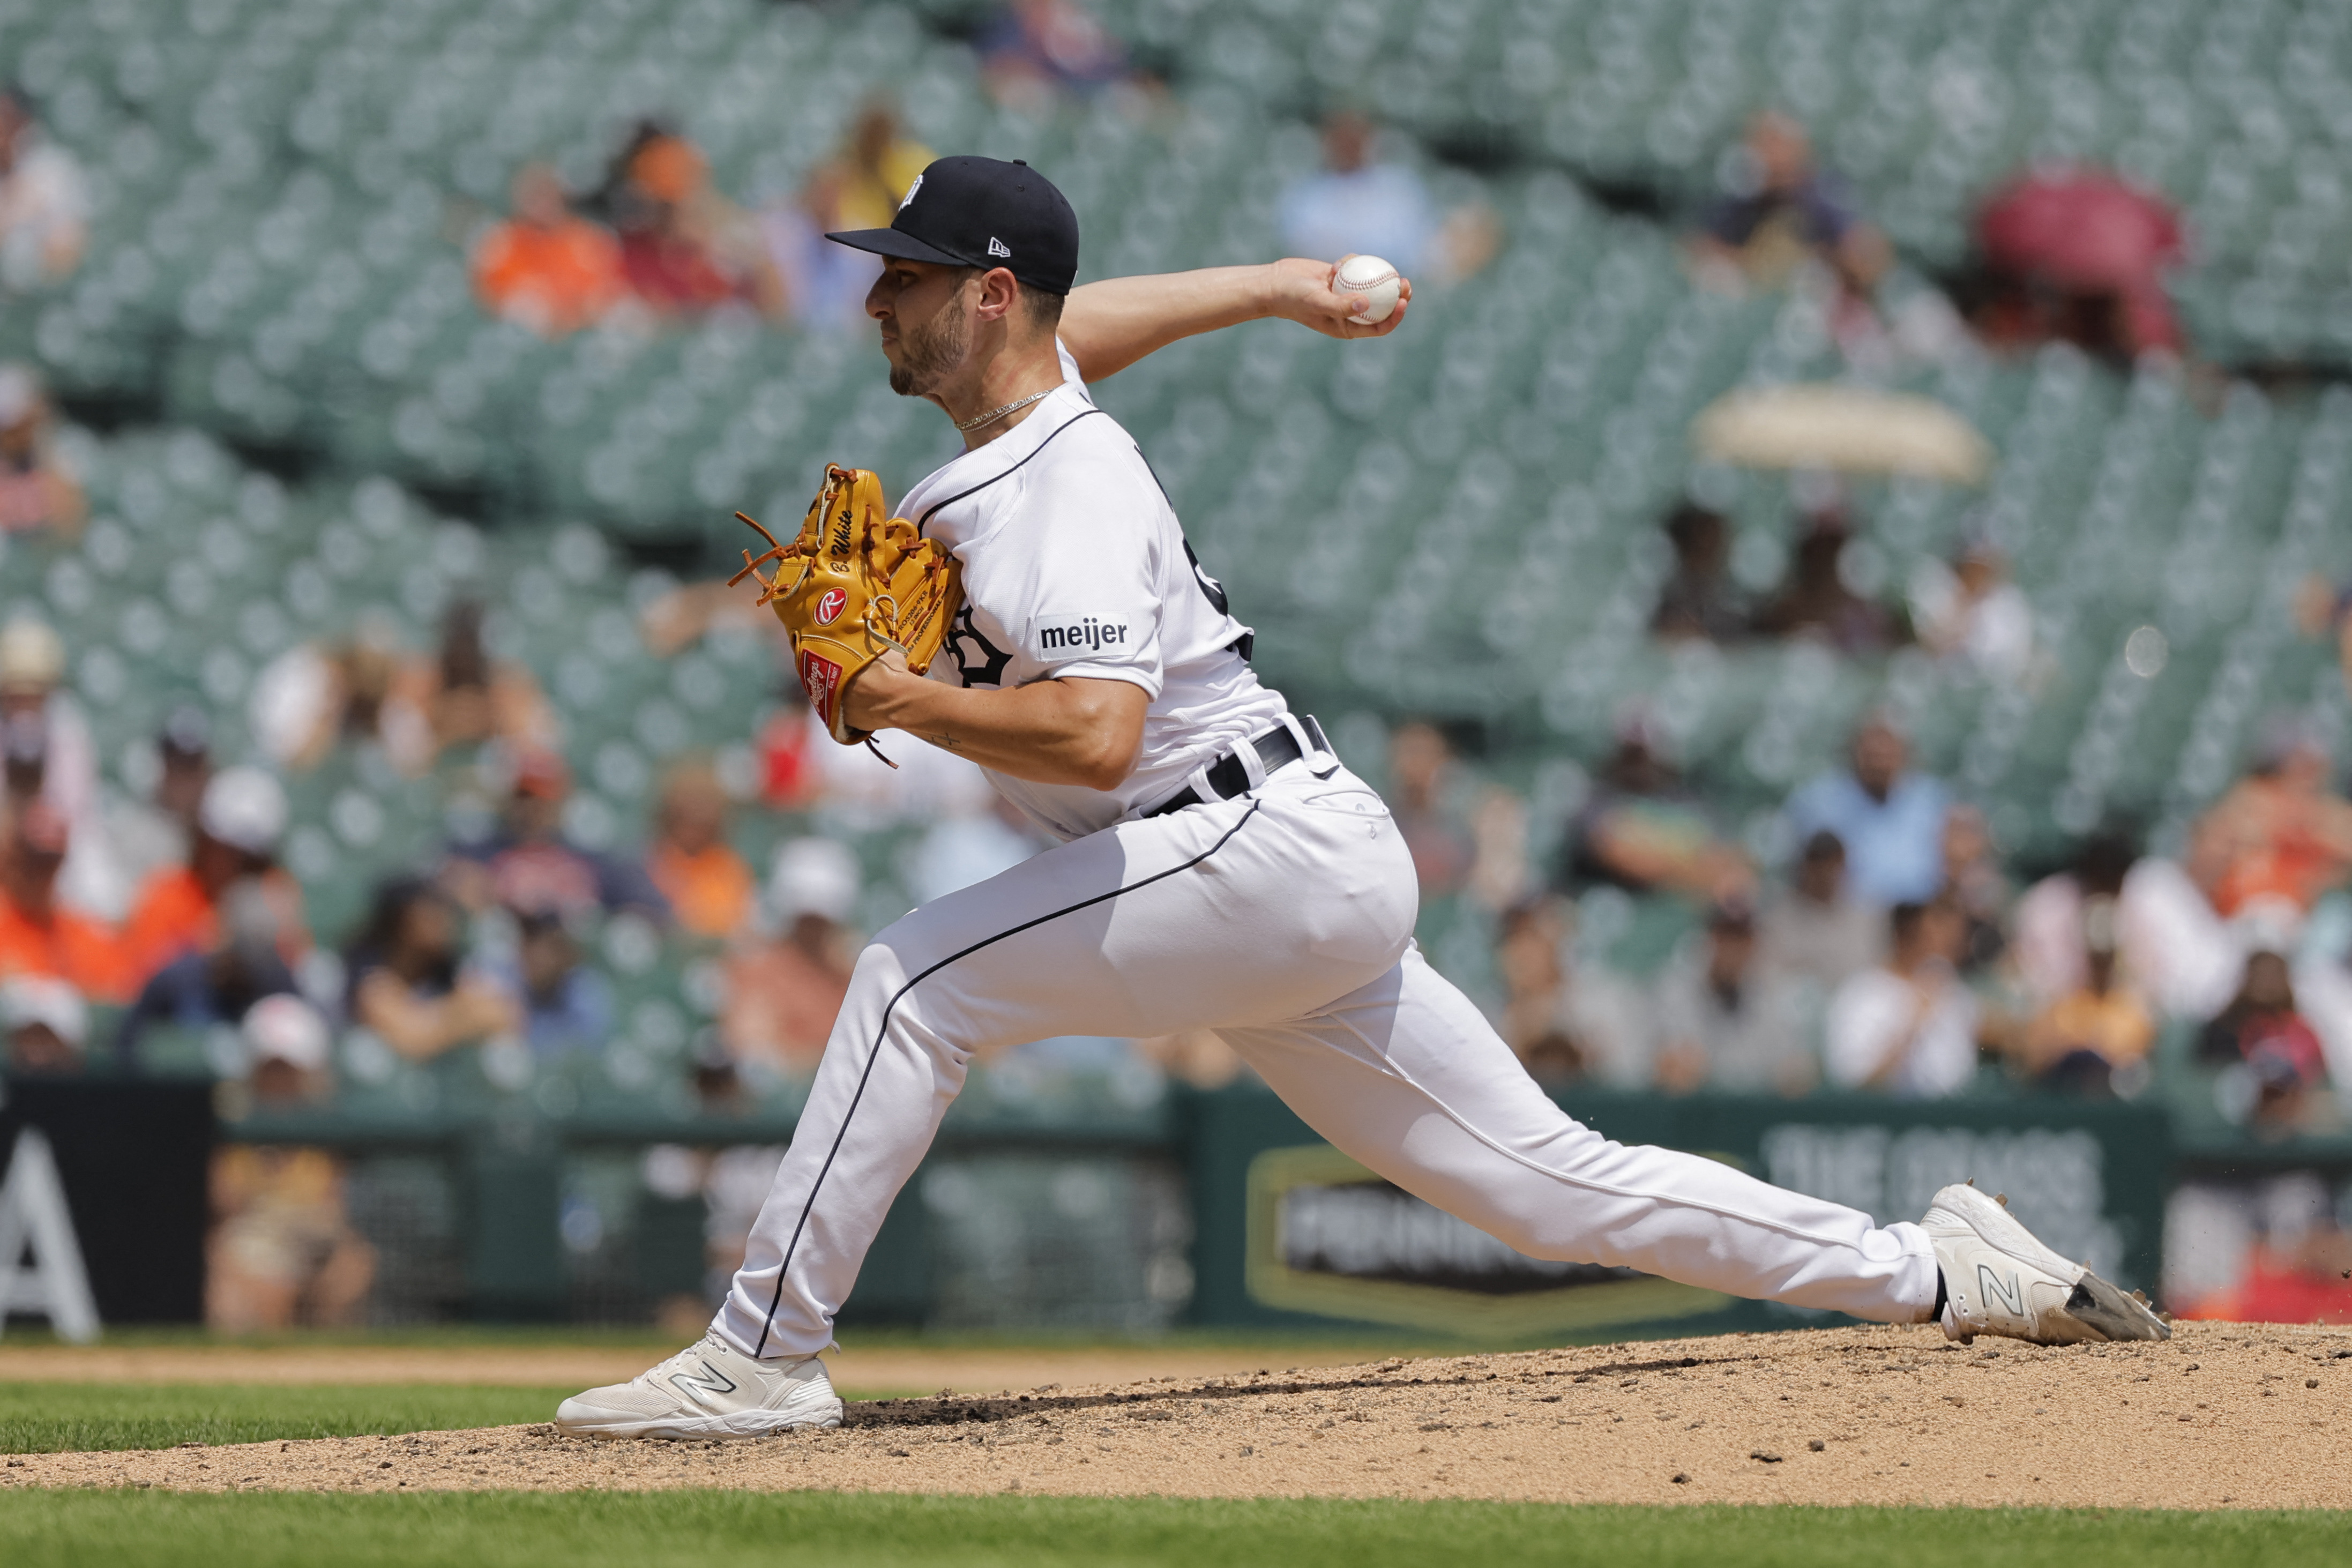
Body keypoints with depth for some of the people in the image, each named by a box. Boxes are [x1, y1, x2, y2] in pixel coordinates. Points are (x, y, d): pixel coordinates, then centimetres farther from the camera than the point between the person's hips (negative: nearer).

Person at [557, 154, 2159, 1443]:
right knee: (1553, 1183, 9)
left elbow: (1096, 734, -31)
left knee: (918, 978, -15)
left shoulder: (1065, 492, -17)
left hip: (1274, 849, -11)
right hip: (1307, 889, 11)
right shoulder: (1020, 391, 12)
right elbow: (1083, 319, 37)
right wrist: (1279, 287, 41)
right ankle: (1935, 1270, 9)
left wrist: (902, 698, -21)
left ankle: (765, 1353, -15)